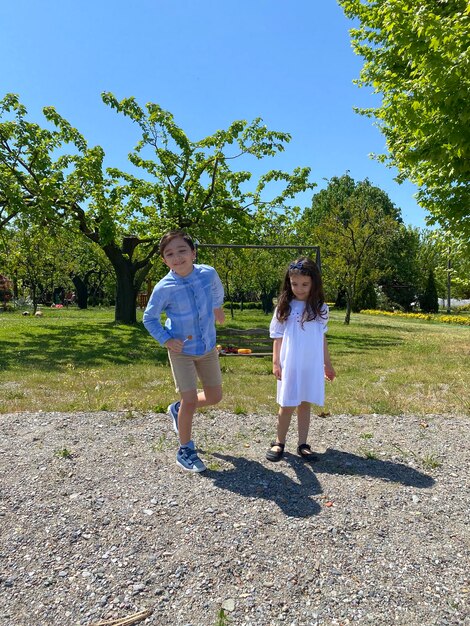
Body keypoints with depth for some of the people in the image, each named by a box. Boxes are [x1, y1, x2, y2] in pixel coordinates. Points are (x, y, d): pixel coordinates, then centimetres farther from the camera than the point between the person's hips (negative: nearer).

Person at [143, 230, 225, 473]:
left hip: (208, 346, 4)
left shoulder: (209, 273, -13)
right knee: (190, 401, -4)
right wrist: (166, 340, -16)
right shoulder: (164, 288, -20)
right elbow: (149, 318, -5)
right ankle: (185, 450, 19)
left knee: (214, 397, 13)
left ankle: (178, 409, 41)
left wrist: (217, 307, 25)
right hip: (182, 350, -4)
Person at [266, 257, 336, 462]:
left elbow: (322, 337, 10)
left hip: (312, 366, 2)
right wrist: (275, 363, -6)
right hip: (290, 365, -2)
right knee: (287, 405, 5)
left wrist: (327, 363, 13)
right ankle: (279, 442, 22)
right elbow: (278, 337, -1)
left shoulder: (320, 308, 2)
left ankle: (303, 444, 22)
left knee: (305, 404, 10)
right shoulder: (284, 307, -4)